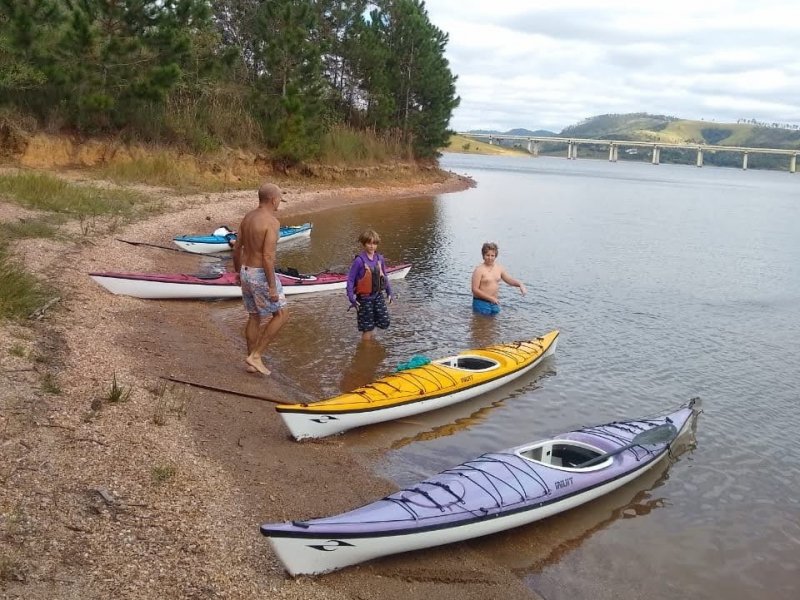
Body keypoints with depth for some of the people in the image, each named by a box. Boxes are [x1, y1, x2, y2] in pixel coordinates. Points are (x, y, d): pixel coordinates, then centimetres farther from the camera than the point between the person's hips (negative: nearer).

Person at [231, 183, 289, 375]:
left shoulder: (248, 217, 7)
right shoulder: (272, 222, -19)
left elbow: (237, 248, 12)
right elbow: (268, 257, -24)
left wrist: (238, 272, 25)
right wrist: (272, 286, -21)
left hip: (246, 272, 9)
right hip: (262, 275, -8)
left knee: (254, 317, 17)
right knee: (281, 315, 6)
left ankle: (252, 362, 23)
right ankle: (255, 355, 4)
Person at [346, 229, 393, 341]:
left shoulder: (379, 258, 0)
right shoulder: (359, 261, -16)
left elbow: (384, 276, 13)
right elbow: (350, 280, -13)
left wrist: (389, 292, 13)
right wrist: (352, 298, -18)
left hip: (378, 295, 5)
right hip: (364, 298, -5)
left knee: (384, 323, 3)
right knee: (367, 328, 3)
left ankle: (372, 323, 33)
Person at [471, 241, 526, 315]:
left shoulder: (499, 268, 6)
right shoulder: (479, 270, -13)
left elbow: (510, 280, 15)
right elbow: (475, 290, -16)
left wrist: (520, 284, -6)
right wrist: (491, 298, -19)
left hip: (495, 303, 6)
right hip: (481, 303, -6)